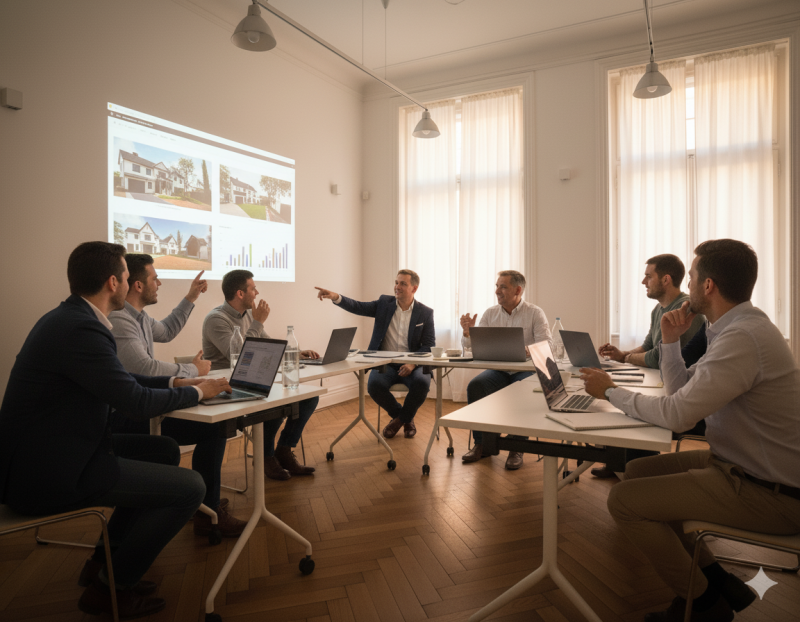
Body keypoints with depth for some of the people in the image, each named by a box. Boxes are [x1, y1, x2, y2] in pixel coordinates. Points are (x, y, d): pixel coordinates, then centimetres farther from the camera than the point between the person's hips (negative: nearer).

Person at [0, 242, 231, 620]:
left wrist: (174, 382, 9)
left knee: (165, 451, 19)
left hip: (51, 449, 11)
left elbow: (121, 381, 17)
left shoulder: (70, 318, 8)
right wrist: (197, 392, -7)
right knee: (190, 487, -12)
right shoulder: (81, 329, -24)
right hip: (48, 472, -11)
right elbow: (137, 403, -22)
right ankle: (110, 586, 9)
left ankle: (106, 559, 25)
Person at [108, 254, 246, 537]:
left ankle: (206, 500, 23)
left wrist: (190, 299, 28)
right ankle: (208, 514, -4)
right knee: (214, 427, -18)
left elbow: (165, 331, 31)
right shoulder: (117, 320, -22)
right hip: (125, 418, -11)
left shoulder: (138, 316, 11)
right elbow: (146, 368, -31)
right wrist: (193, 370, -16)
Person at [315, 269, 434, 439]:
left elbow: (429, 345, -1)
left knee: (421, 382, -31)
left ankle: (404, 418, 3)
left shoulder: (426, 312, 1)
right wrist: (336, 297, -24)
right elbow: (358, 307, -6)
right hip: (385, 363, 1)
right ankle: (398, 414, 6)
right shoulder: (384, 303, 6)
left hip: (412, 365, -1)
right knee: (374, 385, -28)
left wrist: (413, 363, -18)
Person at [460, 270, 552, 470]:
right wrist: (467, 332, -15)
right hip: (497, 370, 3)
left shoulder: (535, 313, -2)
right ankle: (481, 444, -10)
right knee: (474, 385, -24)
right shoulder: (490, 313, 8)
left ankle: (517, 448, -16)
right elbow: (471, 346, 7)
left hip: (526, 371, -3)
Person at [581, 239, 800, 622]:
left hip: (767, 493, -10)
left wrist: (611, 391, -13)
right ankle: (715, 579, 21)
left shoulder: (743, 337, -26)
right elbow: (683, 391, 12)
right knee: (638, 471, 14)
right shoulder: (736, 327, 7)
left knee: (624, 500, -13)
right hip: (742, 465, 10)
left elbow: (677, 414, -26)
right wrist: (670, 341, 0)